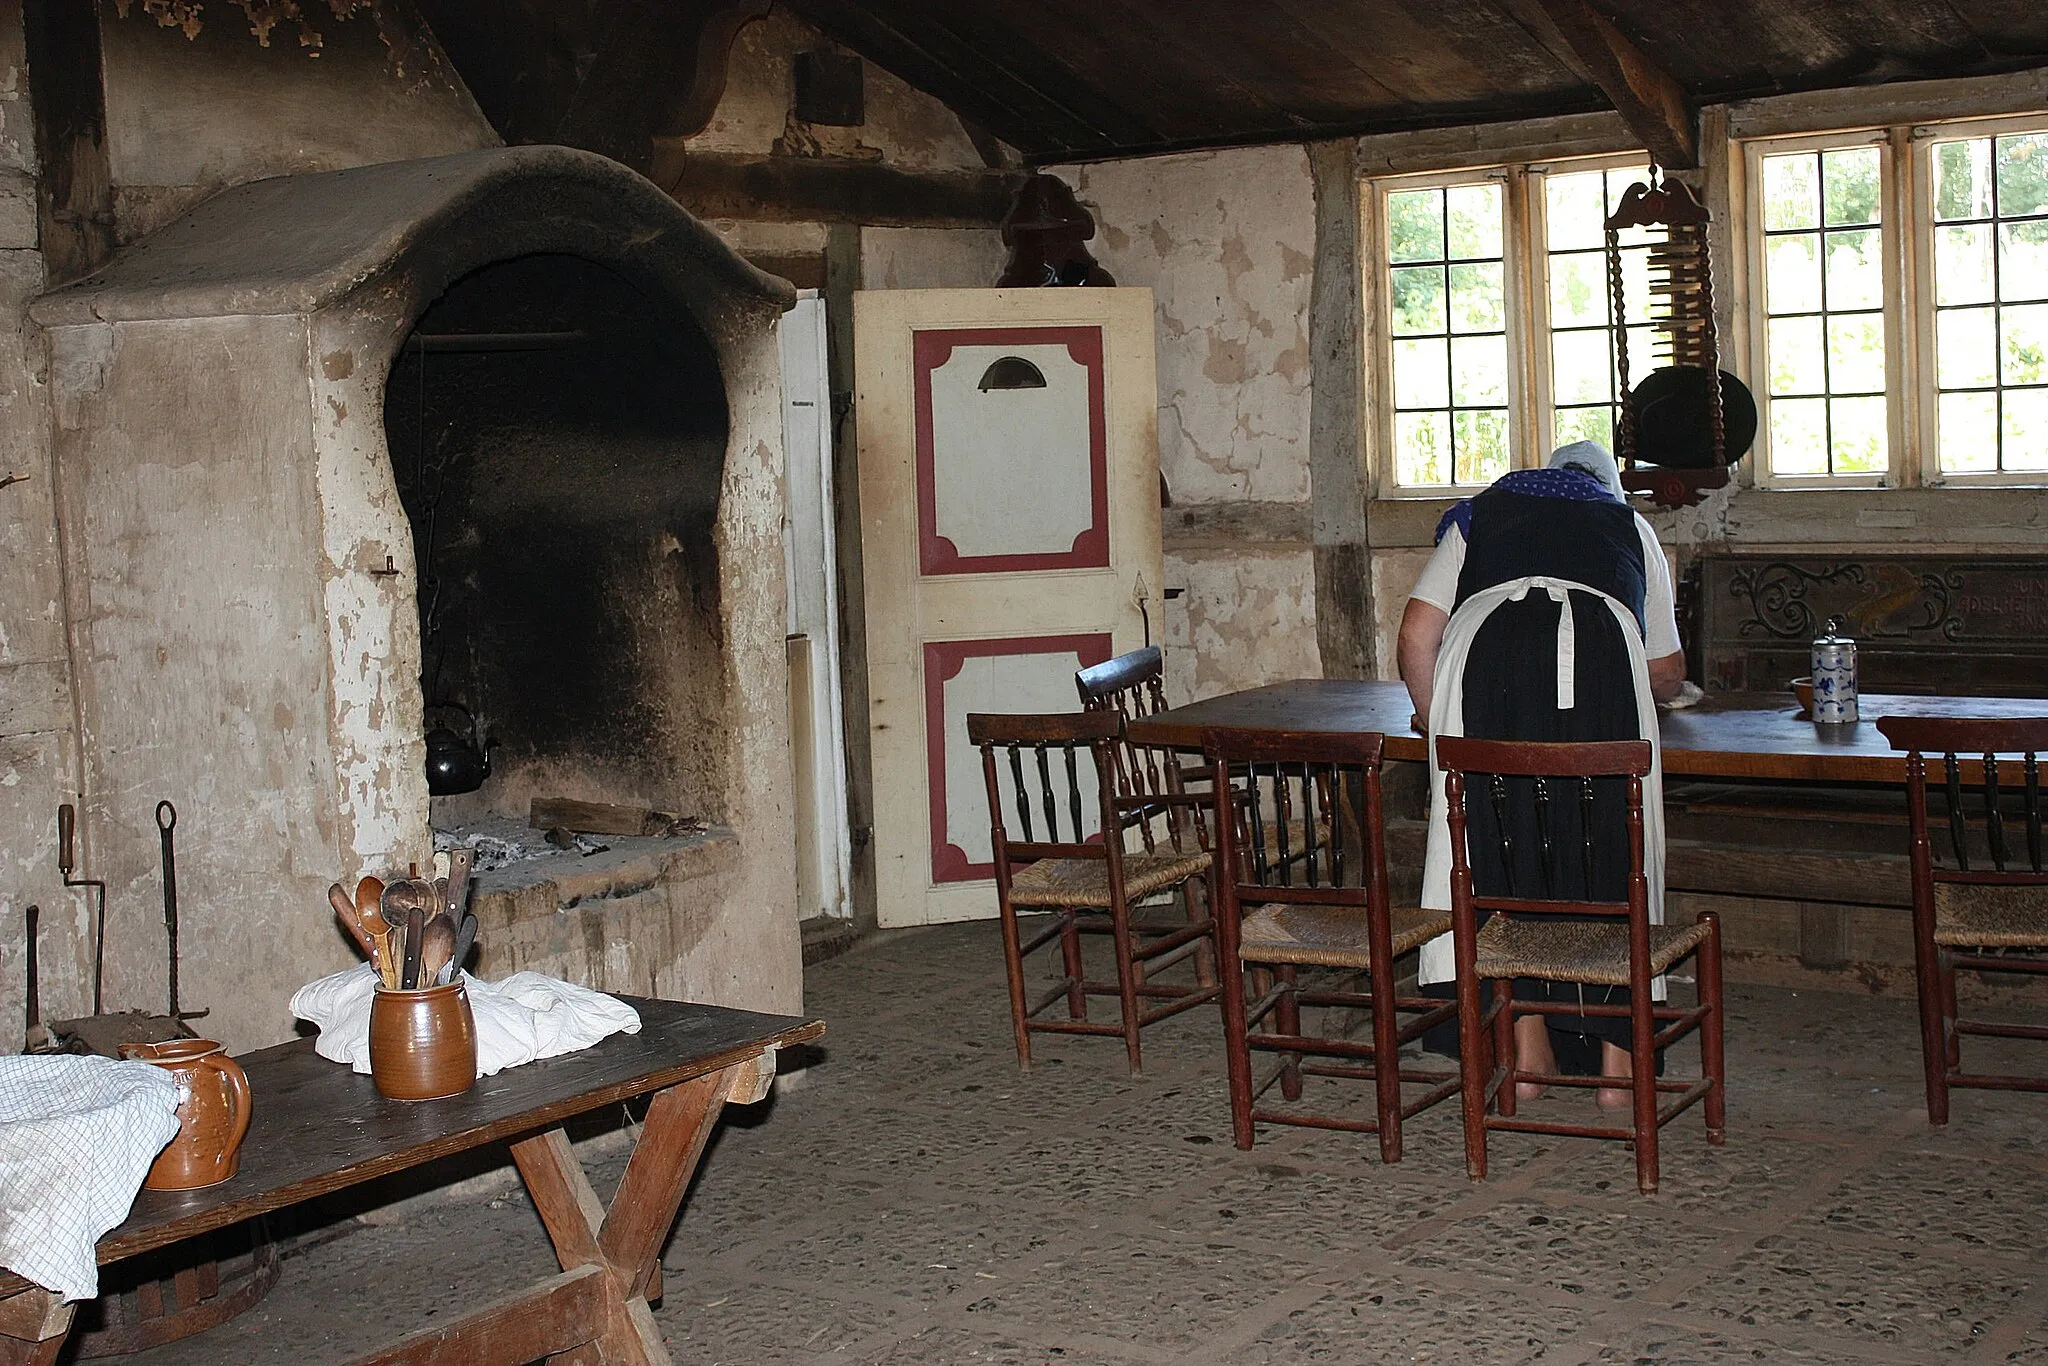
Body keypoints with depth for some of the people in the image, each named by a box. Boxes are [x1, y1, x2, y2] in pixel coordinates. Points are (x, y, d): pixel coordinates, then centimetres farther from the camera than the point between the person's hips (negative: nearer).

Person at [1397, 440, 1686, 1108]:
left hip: (1487, 654, 0)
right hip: (1600, 654, 0)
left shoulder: (1483, 511, 35)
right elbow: (1667, 673, 35)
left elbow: (1416, 634, 20)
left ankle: (1528, 1049, 10)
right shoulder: (1630, 525, 36)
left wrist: (1439, 725, 31)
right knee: (1608, 851, 7)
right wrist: (1640, 693, 57)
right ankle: (1616, 1059, 10)